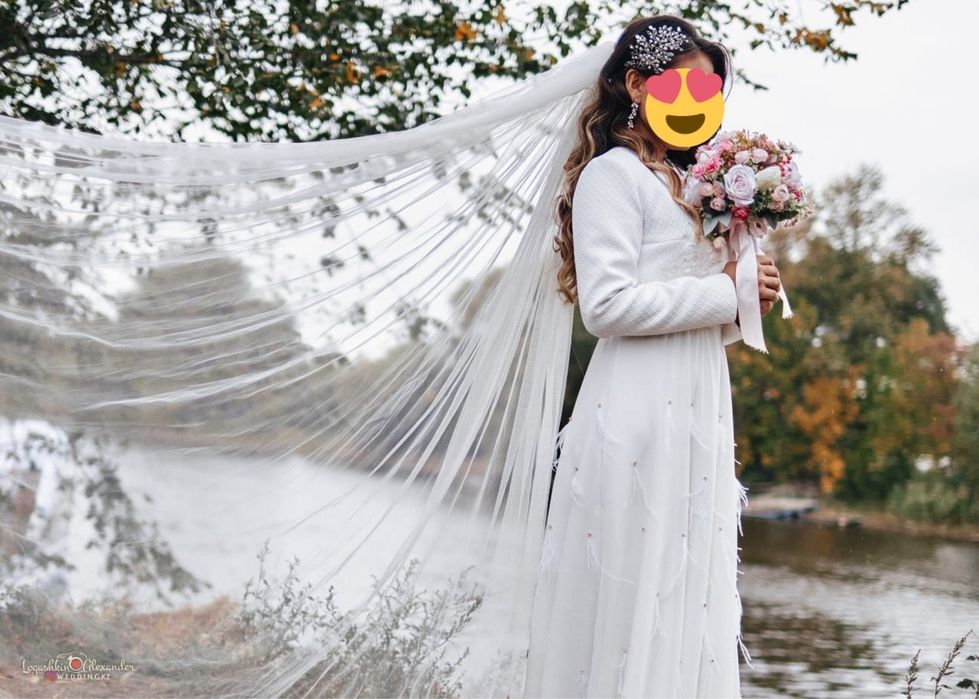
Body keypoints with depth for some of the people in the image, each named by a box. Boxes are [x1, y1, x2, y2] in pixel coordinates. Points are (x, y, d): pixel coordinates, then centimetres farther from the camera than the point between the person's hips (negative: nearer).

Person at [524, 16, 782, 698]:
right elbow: (607, 305, -16)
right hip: (641, 414, -8)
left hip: (700, 410, 8)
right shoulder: (614, 171, -3)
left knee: (691, 603, 7)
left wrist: (742, 308, 3)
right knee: (630, 601, -6)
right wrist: (725, 291, -9)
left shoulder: (685, 184, 21)